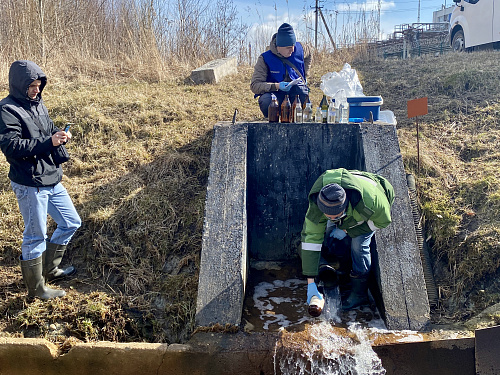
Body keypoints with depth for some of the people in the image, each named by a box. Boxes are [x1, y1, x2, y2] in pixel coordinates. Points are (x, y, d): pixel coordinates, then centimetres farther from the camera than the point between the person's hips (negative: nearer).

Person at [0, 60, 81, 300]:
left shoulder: (38, 104, 11)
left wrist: (60, 135, -4)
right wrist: (49, 142, -28)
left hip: (52, 180, 9)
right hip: (30, 185, -8)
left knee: (71, 223, 17)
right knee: (35, 236, 4)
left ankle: (49, 270, 36)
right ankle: (36, 289, 23)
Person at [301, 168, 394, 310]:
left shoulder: (370, 199, -45)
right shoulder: (316, 206, -37)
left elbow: (383, 220, -22)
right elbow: (311, 240, -32)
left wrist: (347, 230, -24)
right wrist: (310, 281, -31)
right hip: (348, 213, 3)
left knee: (359, 244, -20)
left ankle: (359, 294, 0)